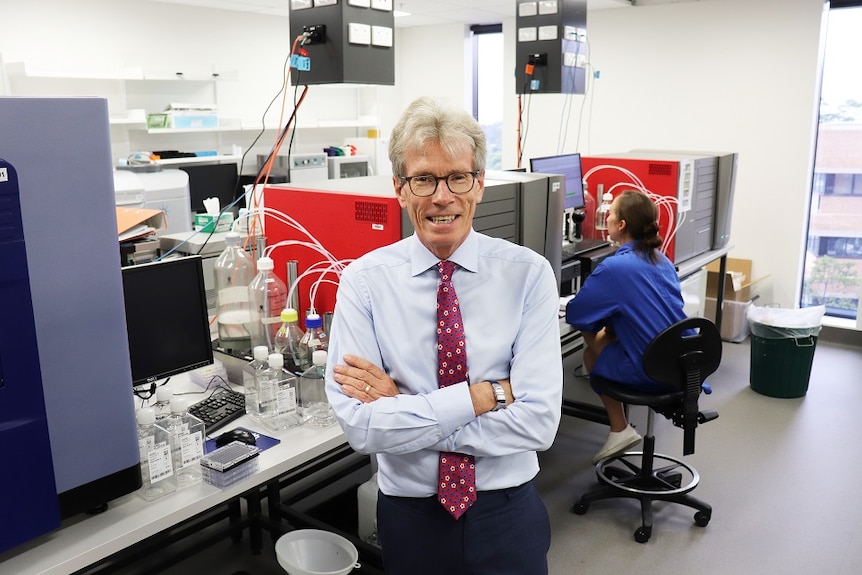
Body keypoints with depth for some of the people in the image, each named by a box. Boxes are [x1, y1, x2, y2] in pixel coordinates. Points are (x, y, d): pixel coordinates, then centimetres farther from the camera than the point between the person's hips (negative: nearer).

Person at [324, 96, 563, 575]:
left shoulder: (528, 273, -12)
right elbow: (360, 425, -19)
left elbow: (539, 422, -19)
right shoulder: (364, 282, -11)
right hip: (410, 516, 1)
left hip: (509, 515, 0)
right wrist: (485, 395, -23)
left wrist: (402, 407, -20)